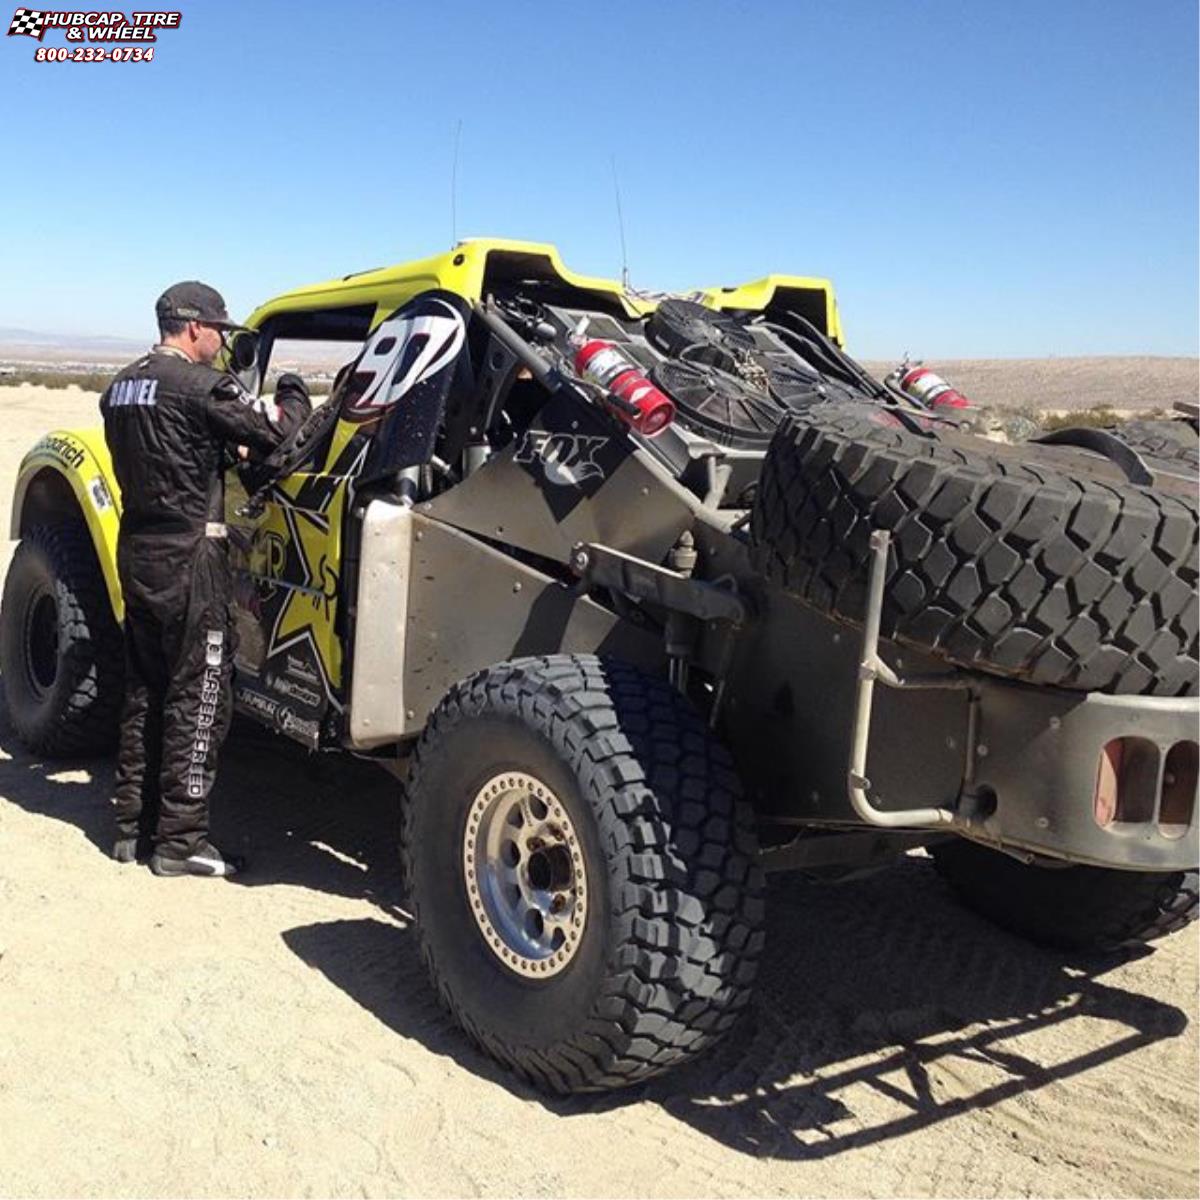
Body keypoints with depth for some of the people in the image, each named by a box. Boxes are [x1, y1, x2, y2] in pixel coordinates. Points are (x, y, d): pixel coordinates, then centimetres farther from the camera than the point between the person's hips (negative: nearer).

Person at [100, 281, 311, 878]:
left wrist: (227, 448, 16)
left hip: (136, 552, 9)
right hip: (189, 555, -9)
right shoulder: (199, 384, -13)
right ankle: (179, 840, 4)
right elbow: (277, 431, -13)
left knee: (144, 691, 16)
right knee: (199, 697, -1)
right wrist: (293, 395, 6)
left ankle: (132, 826, 23)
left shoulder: (121, 386, 13)